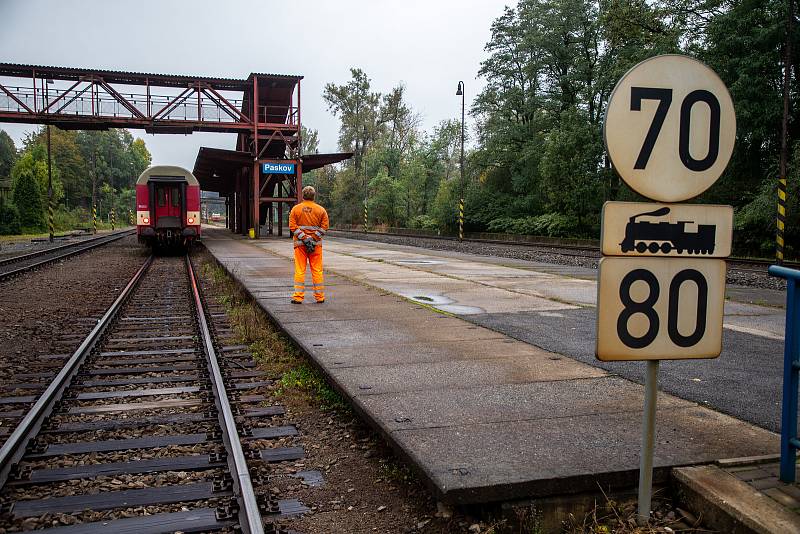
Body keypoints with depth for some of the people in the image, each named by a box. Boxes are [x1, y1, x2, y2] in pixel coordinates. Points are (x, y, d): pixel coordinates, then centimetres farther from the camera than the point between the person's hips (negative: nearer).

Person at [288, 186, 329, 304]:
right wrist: (313, 238, -6)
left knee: (299, 270, 3)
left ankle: (298, 297, 2)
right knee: (317, 270, 7)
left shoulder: (295, 209, 1)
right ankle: (319, 297, 10)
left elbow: (293, 226, -6)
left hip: (300, 243, 0)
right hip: (316, 244, 1)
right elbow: (324, 227, -3)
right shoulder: (321, 210, 2)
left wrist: (304, 238, -9)